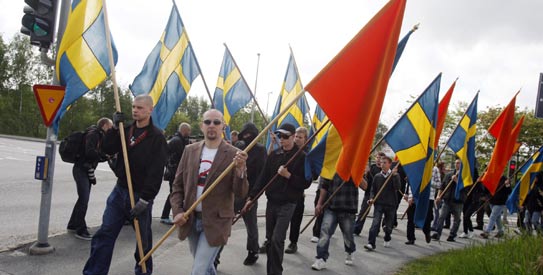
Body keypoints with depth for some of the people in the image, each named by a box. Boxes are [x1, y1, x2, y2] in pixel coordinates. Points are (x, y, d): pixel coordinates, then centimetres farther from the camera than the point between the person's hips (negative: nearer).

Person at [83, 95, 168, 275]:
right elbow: (108, 149, 3)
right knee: (105, 233, 4)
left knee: (143, 238, 9)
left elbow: (156, 172, -17)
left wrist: (144, 200, -20)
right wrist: (115, 128, -9)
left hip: (141, 195, -5)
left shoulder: (157, 137, -12)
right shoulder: (126, 130, 8)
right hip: (120, 190, 5)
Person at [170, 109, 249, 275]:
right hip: (190, 219, 5)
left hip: (215, 222, -5)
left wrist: (240, 169, -31)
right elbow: (178, 184, 7)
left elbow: (241, 193, -14)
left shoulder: (233, 154, -10)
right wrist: (177, 211, -5)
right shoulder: (190, 150, 3)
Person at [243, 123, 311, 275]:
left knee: (277, 239, -12)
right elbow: (263, 178, 7)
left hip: (287, 204, -5)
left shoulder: (302, 157, -6)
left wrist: (288, 175, -20)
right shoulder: (273, 155, 6)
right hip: (271, 202, 5)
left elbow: (306, 183, -8)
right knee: (270, 239, 11)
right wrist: (252, 197, 2)